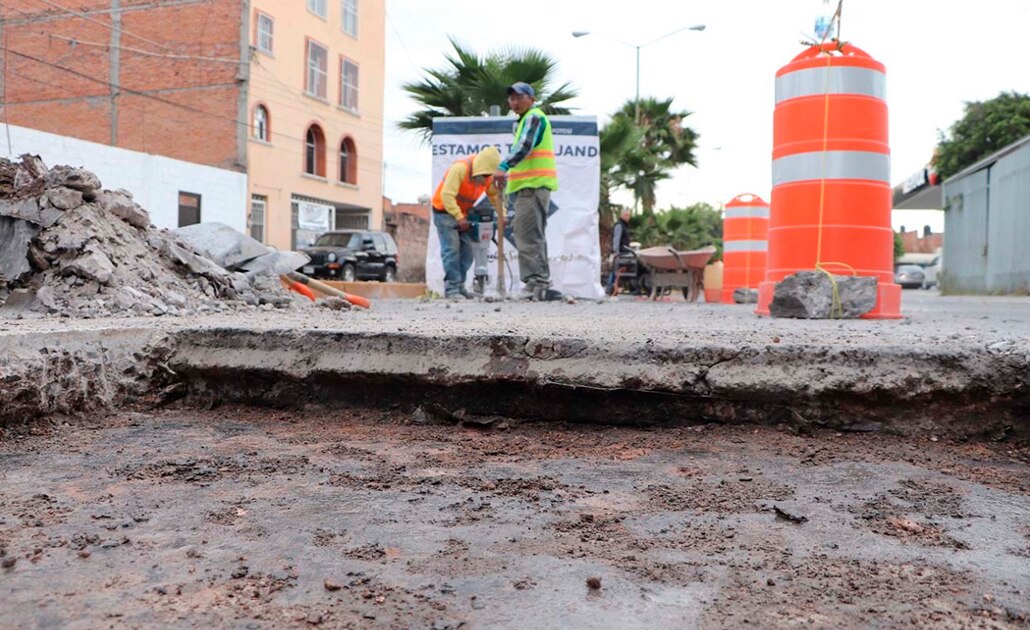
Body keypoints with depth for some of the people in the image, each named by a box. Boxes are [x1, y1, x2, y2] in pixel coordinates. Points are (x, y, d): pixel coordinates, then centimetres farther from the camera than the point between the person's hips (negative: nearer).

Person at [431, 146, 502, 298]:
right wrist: (459, 218, -37)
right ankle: (451, 288, -18)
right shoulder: (460, 168, -27)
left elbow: (495, 195, 3)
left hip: (463, 214, 7)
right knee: (451, 250, -16)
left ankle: (460, 286, 10)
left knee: (467, 250, 3)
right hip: (444, 211, -7)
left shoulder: (488, 176, -5)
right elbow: (447, 195, -32)